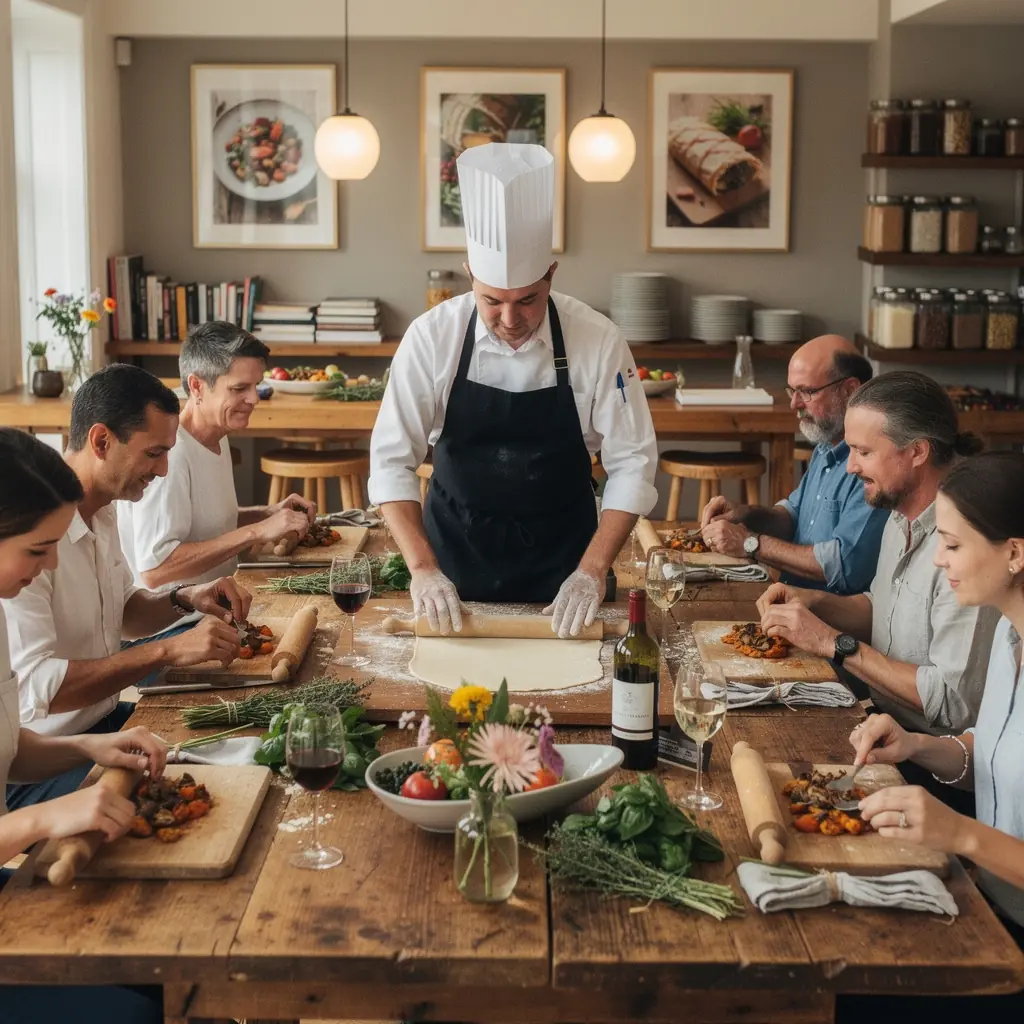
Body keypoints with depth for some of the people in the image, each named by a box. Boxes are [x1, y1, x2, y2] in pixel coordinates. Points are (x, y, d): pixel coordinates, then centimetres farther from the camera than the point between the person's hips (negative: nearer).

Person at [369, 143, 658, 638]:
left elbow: (632, 464, -12)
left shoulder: (598, 341, -17)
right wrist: (422, 569, -23)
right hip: (455, 548, 0)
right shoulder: (431, 337, -17)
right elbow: (391, 461, -14)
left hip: (561, 553, 0)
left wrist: (592, 571, -21)